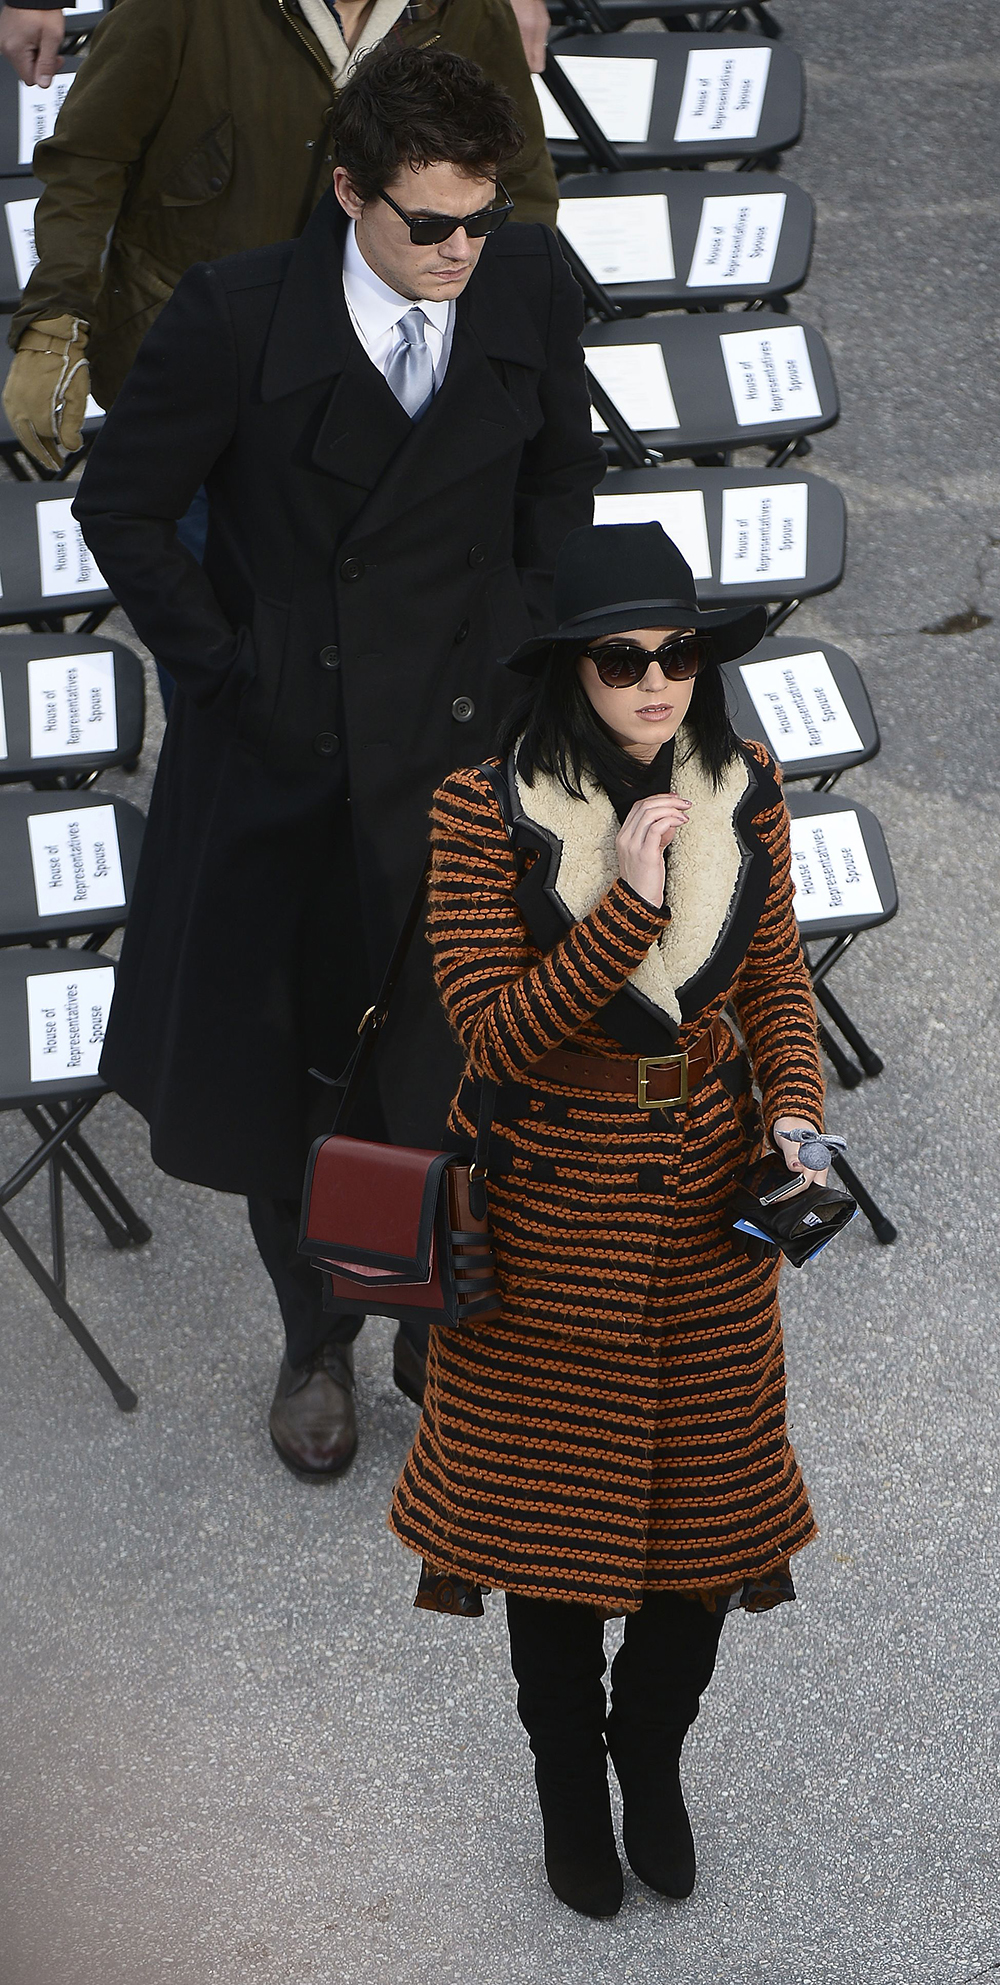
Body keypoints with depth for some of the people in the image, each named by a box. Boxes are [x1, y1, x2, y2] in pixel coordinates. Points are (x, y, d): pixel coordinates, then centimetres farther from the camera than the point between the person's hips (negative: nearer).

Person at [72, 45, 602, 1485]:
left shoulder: (531, 286, -9)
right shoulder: (238, 315, -18)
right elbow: (122, 507, -5)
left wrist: (519, 651, 5)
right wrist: (224, 668, -6)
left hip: (455, 737, 1)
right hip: (280, 746, -1)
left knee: (442, 1077, 10)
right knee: (276, 1071, 14)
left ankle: (442, 1328, 35)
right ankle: (316, 1344, 37)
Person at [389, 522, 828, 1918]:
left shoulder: (743, 793, -5)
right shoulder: (486, 812, -17)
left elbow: (777, 984, 6)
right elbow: (494, 1034, -19)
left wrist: (794, 1114, -12)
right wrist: (628, 905, -30)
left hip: (707, 1197, 3)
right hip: (550, 1206, -3)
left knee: (708, 1497, 12)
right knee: (553, 1498, 11)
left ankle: (653, 1759, 40)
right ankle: (572, 1791, 35)